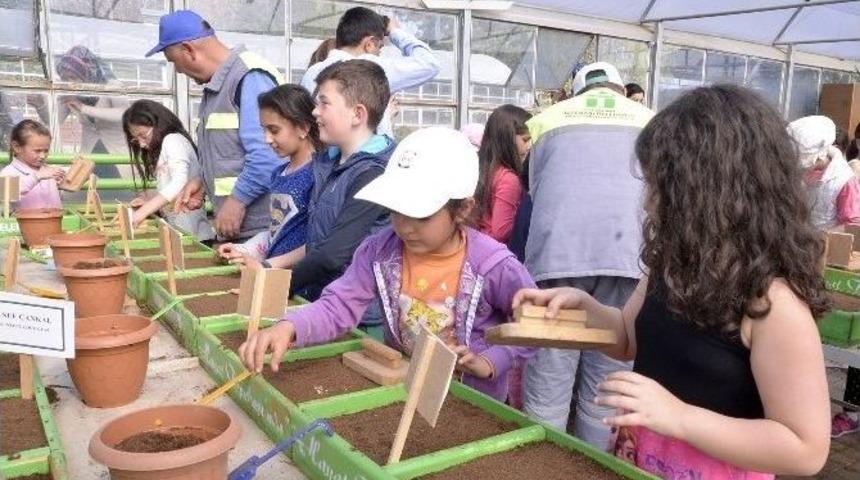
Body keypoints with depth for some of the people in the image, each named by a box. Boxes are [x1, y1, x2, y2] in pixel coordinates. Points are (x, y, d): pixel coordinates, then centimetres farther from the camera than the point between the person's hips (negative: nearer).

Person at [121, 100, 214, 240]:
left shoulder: (173, 140, -7)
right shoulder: (161, 149, 21)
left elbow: (180, 183, -22)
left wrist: (143, 211, -26)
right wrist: (150, 199, 3)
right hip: (176, 228, 8)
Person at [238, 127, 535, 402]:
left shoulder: (494, 266, -19)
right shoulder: (379, 251, -9)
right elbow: (338, 305, -13)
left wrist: (490, 362, -19)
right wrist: (289, 327, -31)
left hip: (471, 398, -1)